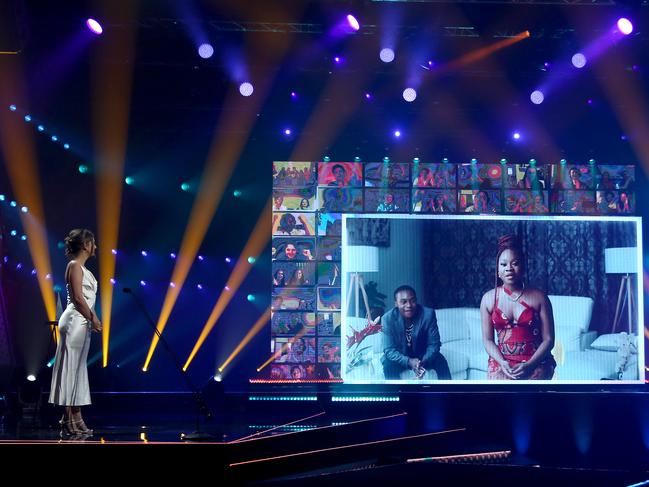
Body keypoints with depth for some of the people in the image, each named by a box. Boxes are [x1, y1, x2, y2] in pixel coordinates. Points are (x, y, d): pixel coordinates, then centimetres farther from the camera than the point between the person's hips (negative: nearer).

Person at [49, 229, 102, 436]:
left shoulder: (82, 267, 18)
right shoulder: (75, 266, -10)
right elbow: (78, 298, -17)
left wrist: (93, 318, 11)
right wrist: (92, 319, -11)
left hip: (82, 322, 10)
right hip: (74, 321, -10)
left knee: (78, 369, 10)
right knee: (71, 368, -6)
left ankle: (74, 418, 14)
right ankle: (70, 419, -4)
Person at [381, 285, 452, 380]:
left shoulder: (428, 314, -22)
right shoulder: (388, 318, -24)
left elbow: (434, 344, -18)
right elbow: (389, 350, -24)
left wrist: (424, 361, -38)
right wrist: (409, 362, -42)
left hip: (422, 356, 1)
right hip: (400, 357, -1)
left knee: (440, 360, -25)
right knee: (389, 364, -31)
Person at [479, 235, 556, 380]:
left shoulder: (539, 297, 2)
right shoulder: (488, 299, 7)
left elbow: (548, 339, 0)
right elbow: (487, 339, 6)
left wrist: (529, 365, -14)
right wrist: (502, 362, -12)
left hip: (535, 363, -1)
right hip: (501, 362, 1)